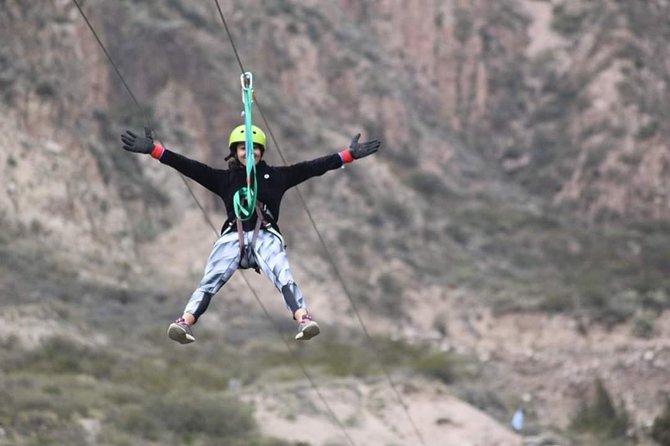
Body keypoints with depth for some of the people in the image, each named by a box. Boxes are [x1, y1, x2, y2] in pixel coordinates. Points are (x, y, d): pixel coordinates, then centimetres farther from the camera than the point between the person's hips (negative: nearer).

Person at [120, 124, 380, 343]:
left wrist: (348, 155, 4)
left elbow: (312, 168, 11)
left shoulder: (275, 176, 16)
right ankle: (185, 323, -42)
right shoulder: (225, 179, 16)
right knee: (210, 281, -22)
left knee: (283, 276, -28)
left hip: (266, 236, 0)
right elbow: (190, 167, 9)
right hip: (234, 236, 0)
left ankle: (304, 321, -47)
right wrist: (153, 150, 0)